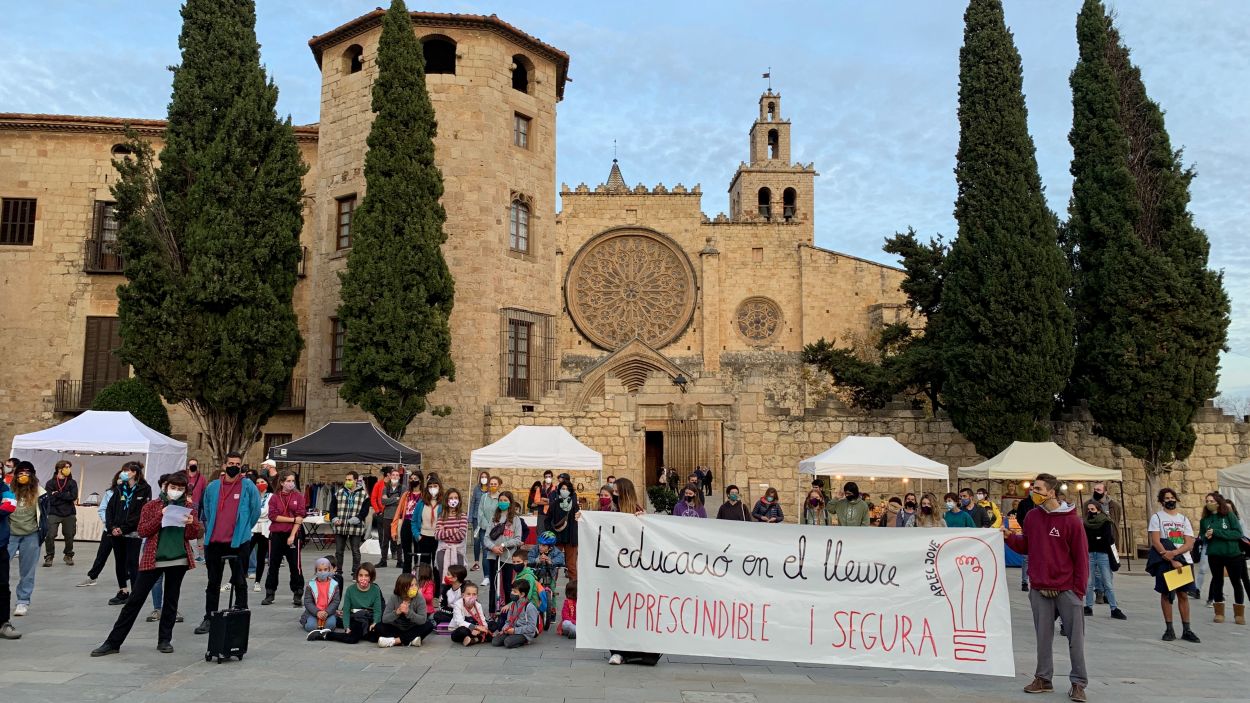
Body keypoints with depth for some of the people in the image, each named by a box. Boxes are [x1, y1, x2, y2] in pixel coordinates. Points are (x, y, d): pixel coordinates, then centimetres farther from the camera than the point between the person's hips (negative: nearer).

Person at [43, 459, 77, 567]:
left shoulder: (72, 482, 6)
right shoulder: (50, 483, 0)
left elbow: (74, 496, -10)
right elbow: (51, 499, -10)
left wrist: (57, 494, -10)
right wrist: (66, 496, -10)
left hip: (69, 514, 2)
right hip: (54, 513, -2)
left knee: (69, 536, 8)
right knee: (50, 536, -10)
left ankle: (69, 556, 24)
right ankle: (49, 556, 6)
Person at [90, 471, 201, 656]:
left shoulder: (189, 508, 5)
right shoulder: (152, 506, 2)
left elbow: (193, 535, 4)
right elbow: (142, 531, -5)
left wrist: (191, 523, -17)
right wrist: (161, 516, -17)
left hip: (178, 560, 1)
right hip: (153, 559, -1)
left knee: (171, 600, 8)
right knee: (135, 599, 0)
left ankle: (165, 640, 18)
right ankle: (113, 642, 6)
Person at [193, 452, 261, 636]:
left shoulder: (248, 486, -4)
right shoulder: (212, 487, 7)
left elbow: (256, 510, 3)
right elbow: (206, 512, 17)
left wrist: (243, 529, 6)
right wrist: (210, 531, 12)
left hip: (238, 542, -3)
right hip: (214, 542, 4)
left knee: (239, 582, 5)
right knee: (213, 583, 12)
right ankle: (209, 618, 20)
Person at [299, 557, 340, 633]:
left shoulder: (334, 585, 2)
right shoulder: (311, 585, 0)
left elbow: (336, 601, -1)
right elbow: (308, 602, -4)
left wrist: (327, 612, -18)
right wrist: (317, 612, -19)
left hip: (329, 612, 0)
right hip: (314, 612, 0)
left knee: (331, 624, -28)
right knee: (311, 626, -27)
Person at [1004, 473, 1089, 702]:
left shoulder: (1071, 520, -10)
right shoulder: (1033, 517, 5)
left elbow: (1081, 556, -8)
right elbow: (1025, 546, 12)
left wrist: (1079, 588, -8)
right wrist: (1010, 537, -7)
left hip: (1066, 589, -4)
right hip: (1039, 589, 4)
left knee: (1075, 637, 3)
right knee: (1043, 636, 12)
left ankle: (1078, 683, 14)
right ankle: (1043, 678, 22)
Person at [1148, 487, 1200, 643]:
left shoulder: (1184, 519, 12)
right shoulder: (1157, 517, 2)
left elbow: (1189, 544, 2)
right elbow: (1156, 542, -7)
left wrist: (1174, 553, -16)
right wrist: (1172, 560, -14)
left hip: (1183, 561, 3)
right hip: (1164, 562, -3)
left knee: (1183, 594, 4)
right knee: (1166, 594, 2)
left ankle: (1186, 630, 10)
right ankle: (1169, 629, 8)